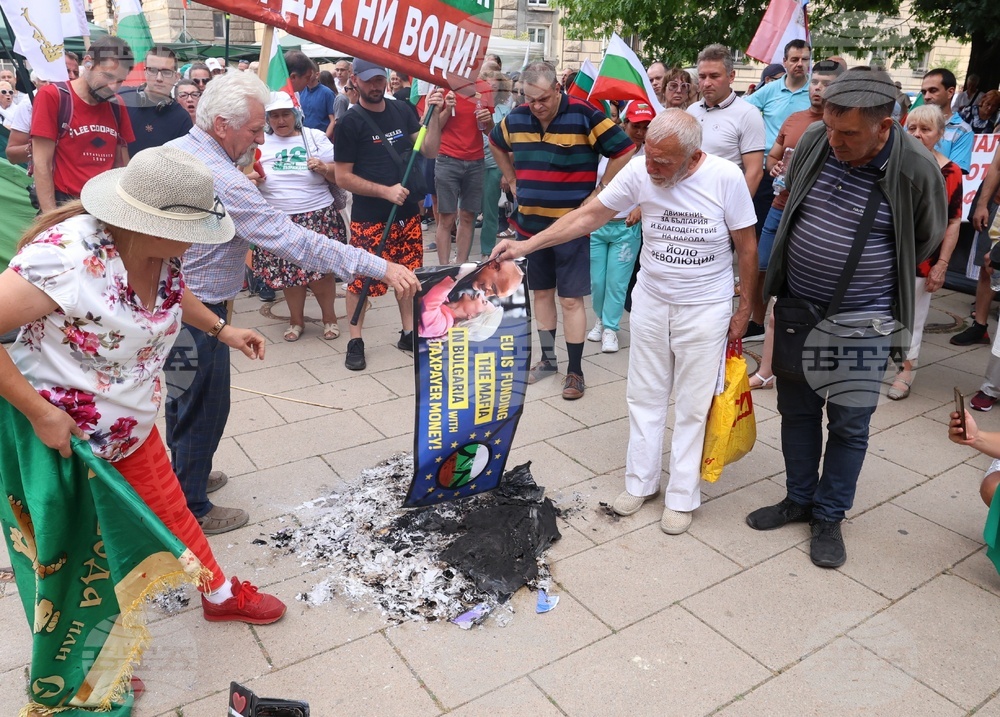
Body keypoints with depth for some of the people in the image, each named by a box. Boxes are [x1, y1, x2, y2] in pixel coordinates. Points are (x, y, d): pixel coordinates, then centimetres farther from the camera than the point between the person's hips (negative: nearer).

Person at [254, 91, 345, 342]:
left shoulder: (315, 137, 5)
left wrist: (324, 168, -15)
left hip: (317, 217, -1)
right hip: (279, 222, 2)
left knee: (321, 269, -1)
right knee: (288, 272, 4)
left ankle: (329, 317, 20)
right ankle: (296, 319, 24)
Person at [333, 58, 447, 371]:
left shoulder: (401, 111, 6)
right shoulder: (350, 123, -8)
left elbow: (429, 151, 3)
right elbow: (343, 177, -9)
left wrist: (437, 117, -13)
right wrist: (386, 191, -17)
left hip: (407, 213, 5)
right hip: (369, 218, -5)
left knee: (408, 274, 12)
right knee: (362, 279, 0)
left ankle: (409, 333, 26)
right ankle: (355, 341, 14)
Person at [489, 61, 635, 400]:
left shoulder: (584, 115, -13)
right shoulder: (516, 118, 3)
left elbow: (625, 151, -9)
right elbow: (496, 144, 24)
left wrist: (598, 192, -9)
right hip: (529, 224, 5)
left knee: (571, 298, -1)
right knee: (541, 292, 14)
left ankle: (575, 370, 9)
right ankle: (548, 358, 29)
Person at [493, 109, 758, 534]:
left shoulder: (726, 178, -17)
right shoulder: (639, 172, -13)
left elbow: (747, 246, -7)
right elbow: (588, 216, -8)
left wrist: (745, 308, -2)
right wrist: (527, 244, -13)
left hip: (706, 308, -2)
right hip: (650, 301, 3)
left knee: (692, 406, 7)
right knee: (644, 396, 13)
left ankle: (682, 497, 22)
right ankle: (640, 482, 29)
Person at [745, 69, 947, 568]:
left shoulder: (916, 170, -17)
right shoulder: (814, 140, -8)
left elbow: (926, 240, 2)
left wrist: (875, 276, 11)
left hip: (862, 320, -3)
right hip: (797, 306, 4)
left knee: (849, 423, 6)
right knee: (796, 409, 14)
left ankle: (829, 517, 25)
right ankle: (799, 499, 33)